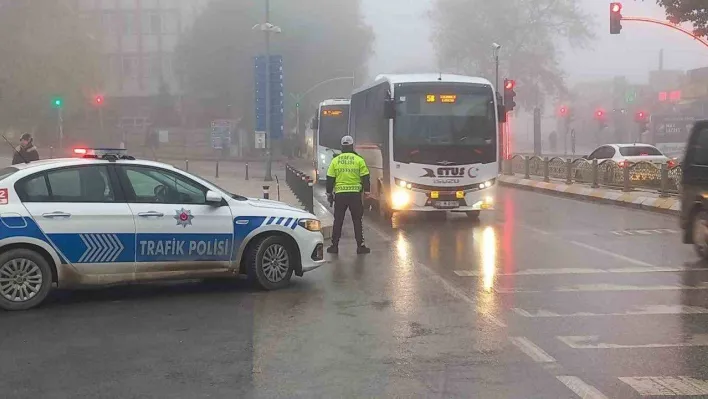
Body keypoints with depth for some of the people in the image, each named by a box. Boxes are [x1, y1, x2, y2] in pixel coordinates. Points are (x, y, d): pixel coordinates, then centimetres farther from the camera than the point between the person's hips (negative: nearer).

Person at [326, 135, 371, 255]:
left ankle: (334, 246, 10)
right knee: (357, 221, 7)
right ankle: (360, 246, 6)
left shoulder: (335, 161, 4)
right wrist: (367, 191, 4)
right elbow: (365, 177, -3)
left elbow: (330, 179, 6)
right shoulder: (359, 160, -2)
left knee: (338, 221, 10)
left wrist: (329, 193, 13)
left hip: (340, 195, 1)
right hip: (355, 194, -1)